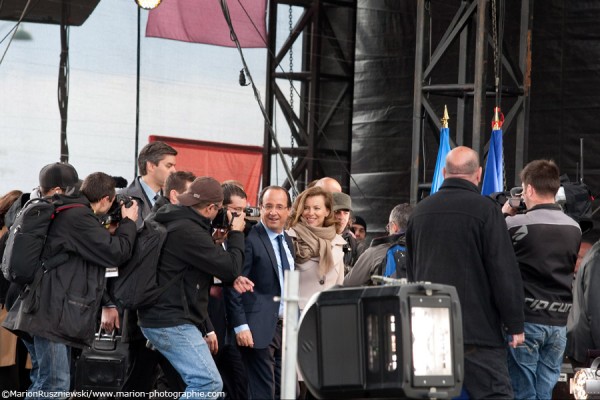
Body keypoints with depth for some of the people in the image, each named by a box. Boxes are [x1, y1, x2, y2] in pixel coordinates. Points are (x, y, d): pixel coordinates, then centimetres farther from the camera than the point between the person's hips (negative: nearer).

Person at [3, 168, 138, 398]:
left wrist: (111, 229, 19)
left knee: (43, 383, 14)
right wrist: (129, 222, 1)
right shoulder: (78, 216, -14)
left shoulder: (65, 212, 18)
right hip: (52, 315, -11)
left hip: (44, 311, 11)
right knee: (55, 386, -12)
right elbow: (117, 253, -14)